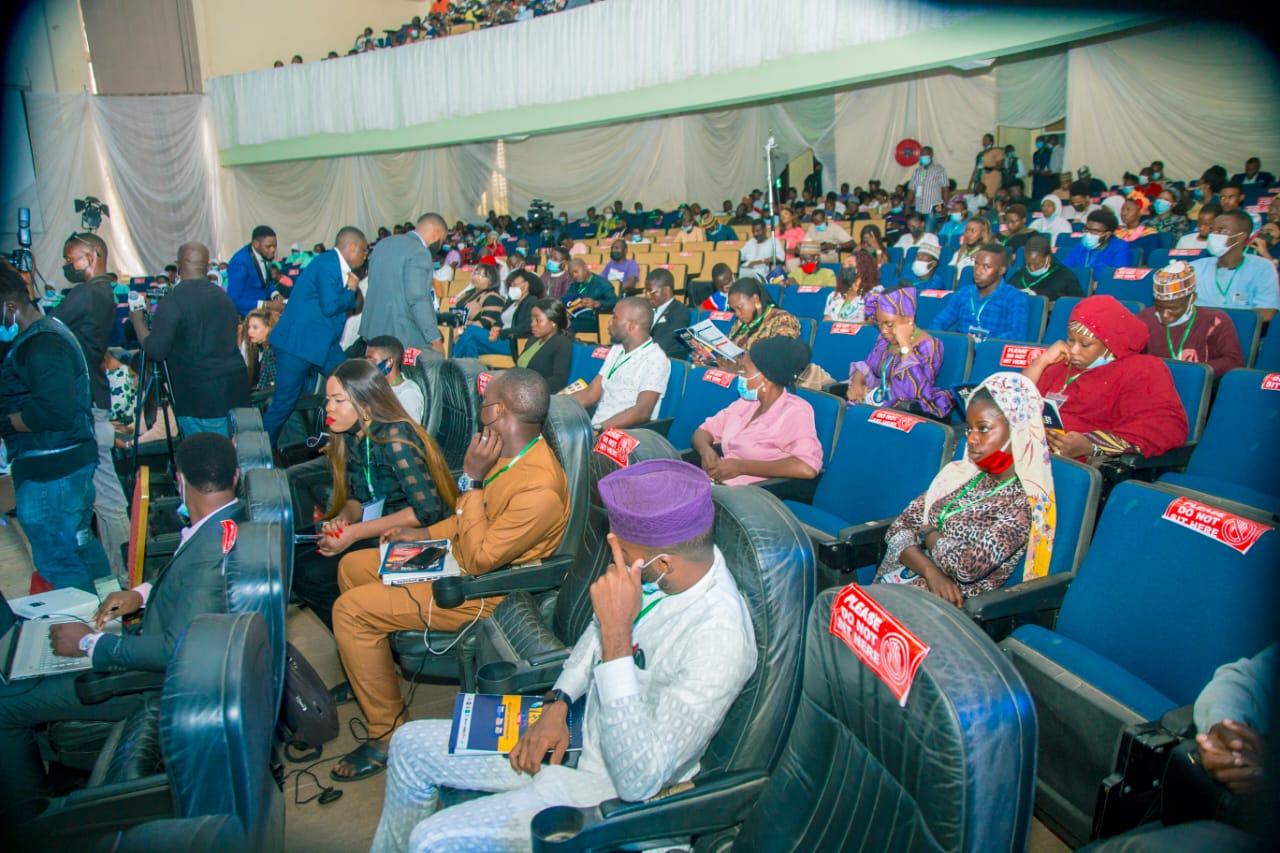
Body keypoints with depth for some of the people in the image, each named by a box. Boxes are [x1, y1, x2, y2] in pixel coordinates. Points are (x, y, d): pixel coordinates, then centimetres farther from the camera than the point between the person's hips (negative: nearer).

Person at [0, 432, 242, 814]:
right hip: (164, 642, 10)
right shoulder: (232, 519, -5)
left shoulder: (211, 550, -35)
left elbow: (175, 651, -32)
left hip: (158, 680, -10)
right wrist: (142, 592, 0)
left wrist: (89, 643, -19)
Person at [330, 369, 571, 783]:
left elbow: (479, 560, -27)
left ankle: (389, 732, -1)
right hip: (455, 556, 10)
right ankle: (367, 674, 35)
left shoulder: (539, 490, -32)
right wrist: (424, 534, 8)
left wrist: (471, 481, -26)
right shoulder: (510, 452, 0)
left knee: (351, 610, -15)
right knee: (352, 566, 16)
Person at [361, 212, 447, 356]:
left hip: (373, 328, 9)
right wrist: (435, 339, -19)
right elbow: (417, 299, -21)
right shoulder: (419, 253, -14)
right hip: (404, 334, -9)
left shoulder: (384, 243, 13)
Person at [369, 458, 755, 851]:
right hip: (579, 730, 8)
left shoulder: (719, 639, -35)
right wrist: (558, 704, -3)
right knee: (411, 745, 12)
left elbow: (638, 782, -33)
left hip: (615, 789, -7)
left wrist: (617, 634, -37)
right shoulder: (675, 561, -12)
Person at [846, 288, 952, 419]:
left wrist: (904, 345, -23)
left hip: (912, 415, -7)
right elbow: (865, 368, 16)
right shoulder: (885, 338, 7)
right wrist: (857, 383, -8)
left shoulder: (927, 346, -13)